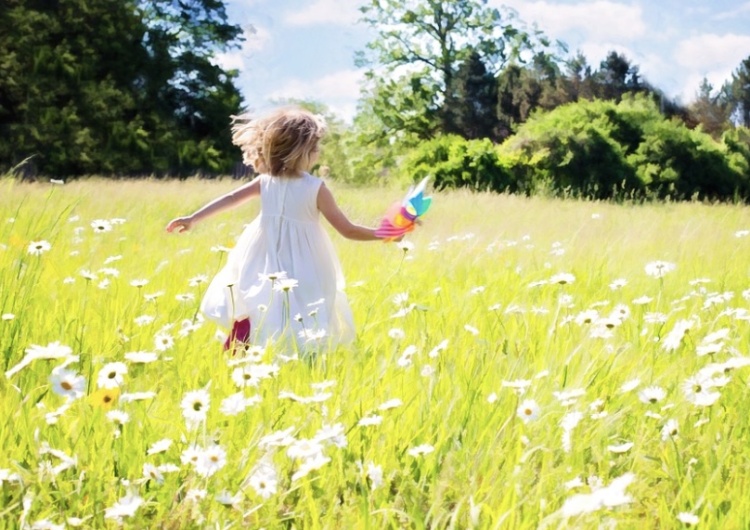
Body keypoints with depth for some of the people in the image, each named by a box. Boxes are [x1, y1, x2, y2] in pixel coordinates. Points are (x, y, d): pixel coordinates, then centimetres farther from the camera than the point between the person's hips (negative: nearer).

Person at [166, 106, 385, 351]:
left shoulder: (265, 182, -1)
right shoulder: (316, 188, -12)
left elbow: (229, 199, 6)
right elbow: (348, 230, -9)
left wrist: (193, 219, 14)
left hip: (265, 269, 4)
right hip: (302, 273, -4)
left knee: (247, 314, 17)